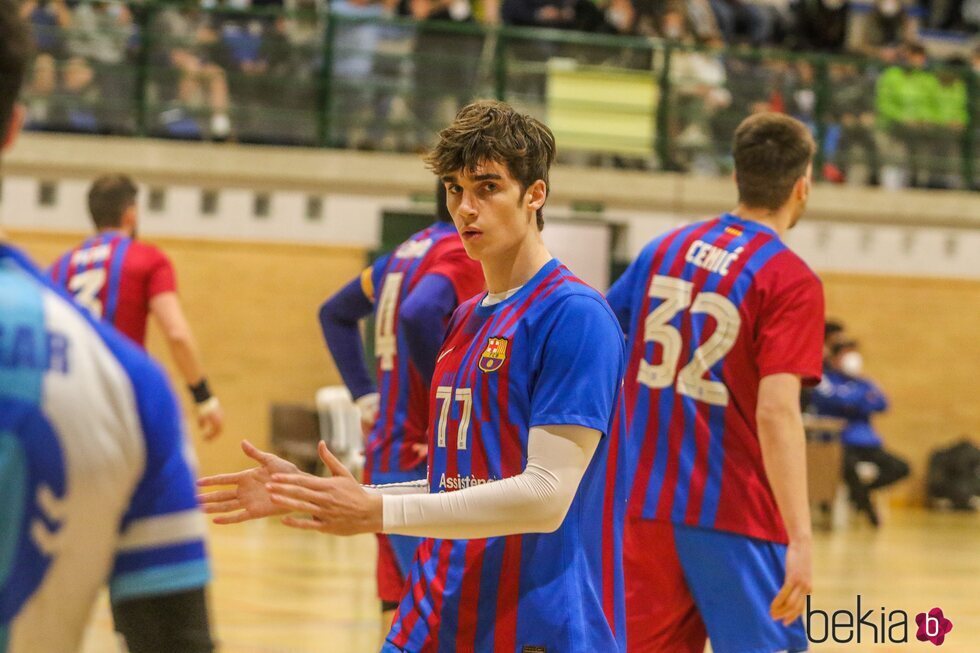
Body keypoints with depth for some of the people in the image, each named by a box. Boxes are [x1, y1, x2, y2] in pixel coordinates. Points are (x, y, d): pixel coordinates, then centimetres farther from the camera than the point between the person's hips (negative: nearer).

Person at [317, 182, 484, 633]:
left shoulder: (407, 252, 15)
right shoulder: (461, 255, -11)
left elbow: (335, 315, 27)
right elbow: (418, 316, -32)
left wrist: (365, 397, 20)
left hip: (386, 455, 9)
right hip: (421, 463, -9)